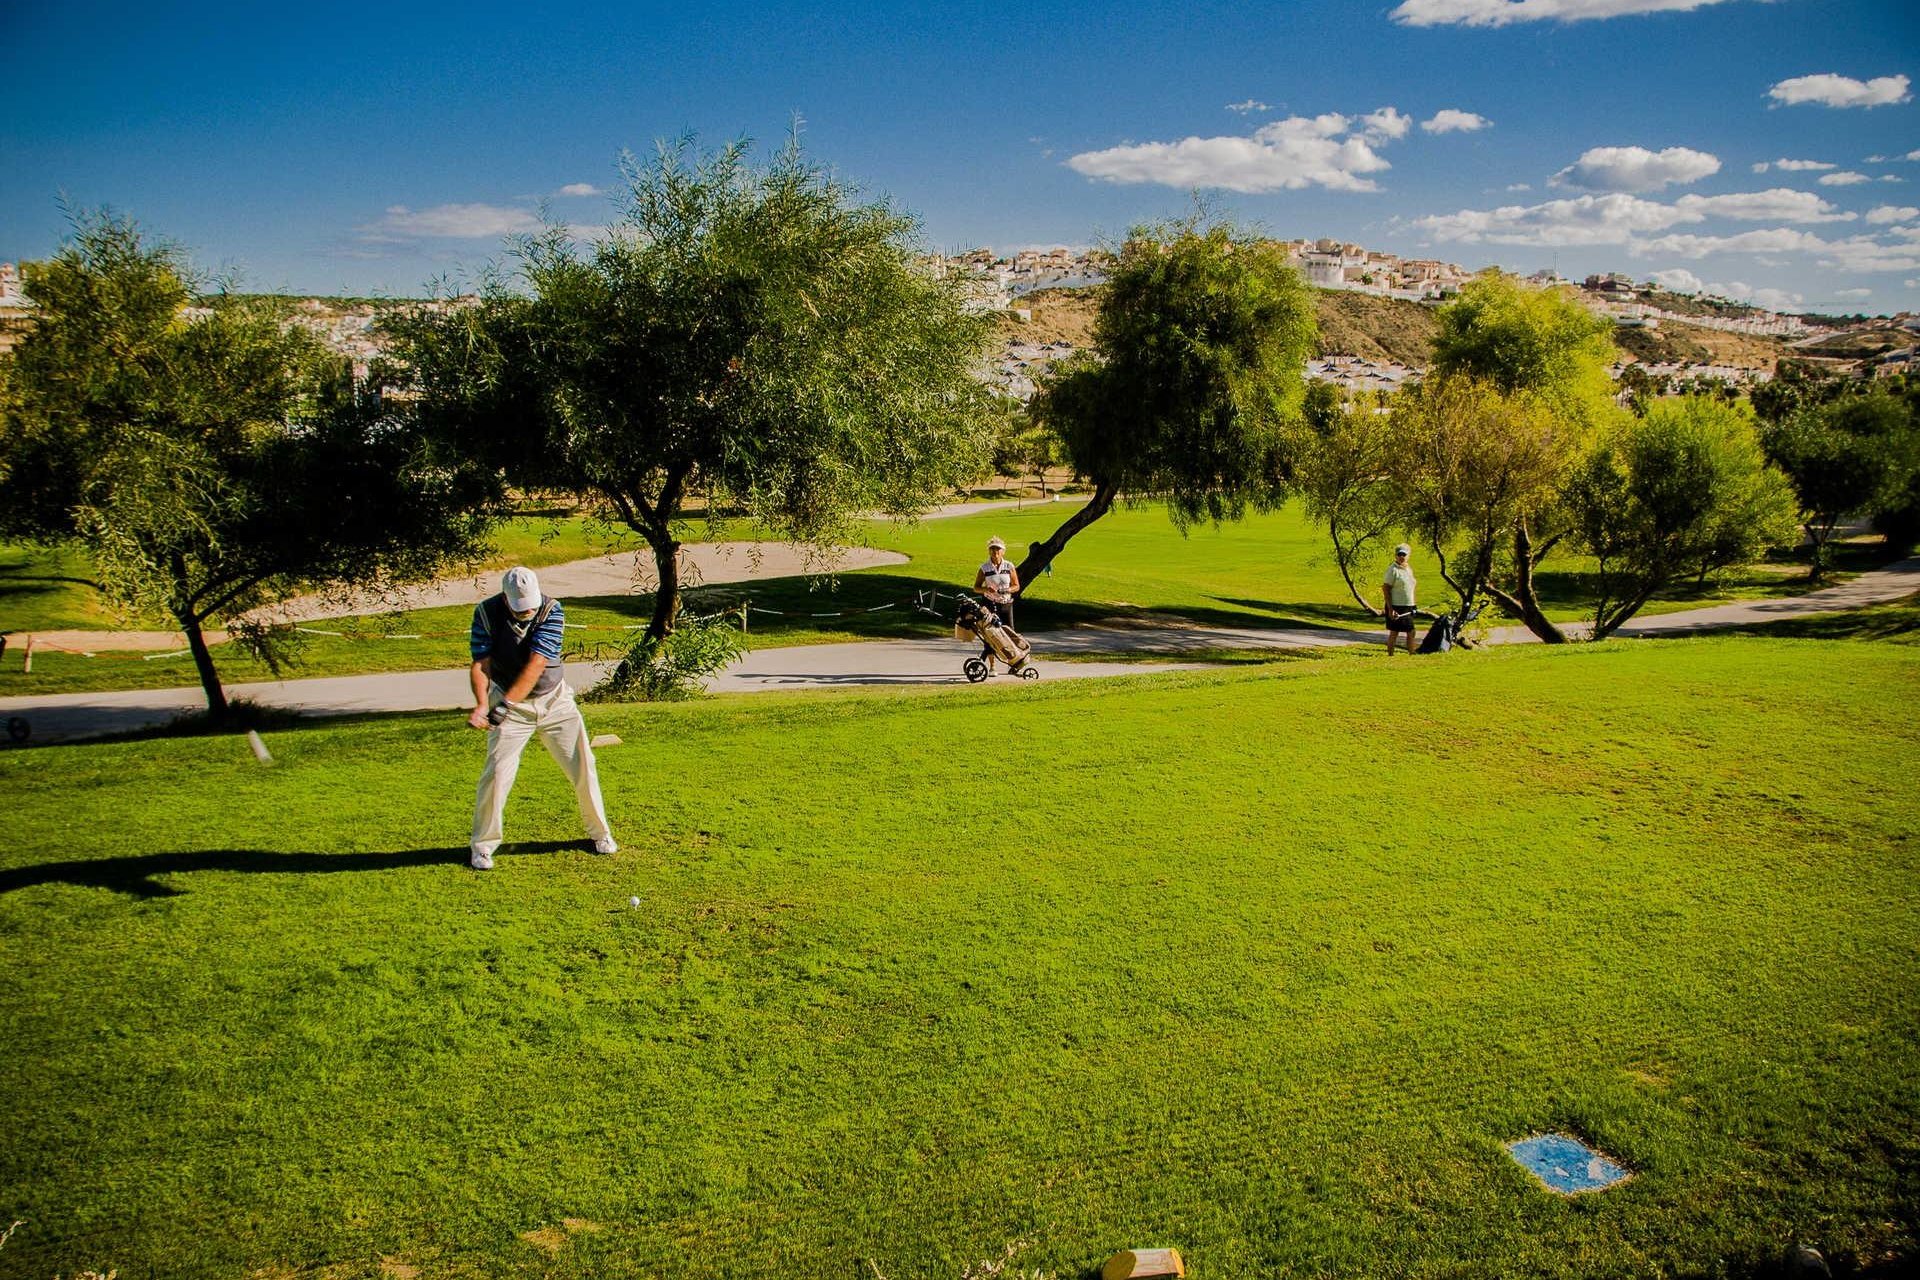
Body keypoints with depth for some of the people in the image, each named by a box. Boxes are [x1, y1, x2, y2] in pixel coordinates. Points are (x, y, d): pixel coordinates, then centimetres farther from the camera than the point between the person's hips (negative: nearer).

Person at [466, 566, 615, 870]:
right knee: (497, 771, -9)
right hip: (508, 702, 0)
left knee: (583, 766, 2)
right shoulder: (486, 613, -14)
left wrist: (505, 704, -35)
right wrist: (483, 704, -37)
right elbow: (480, 664, -18)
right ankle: (482, 845, 8)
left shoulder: (552, 610, -19)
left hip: (555, 700, 1)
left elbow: (536, 665, -26)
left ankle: (600, 833, 21)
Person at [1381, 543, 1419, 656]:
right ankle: (1390, 655, 7)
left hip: (1408, 607, 7)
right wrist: (1390, 609, -19)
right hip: (1396, 607, -7)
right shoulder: (1392, 569, -10)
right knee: (1394, 633, -1)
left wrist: (1414, 605, 16)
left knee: (1411, 632, 10)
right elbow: (1385, 589, -14)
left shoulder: (1409, 569, 13)